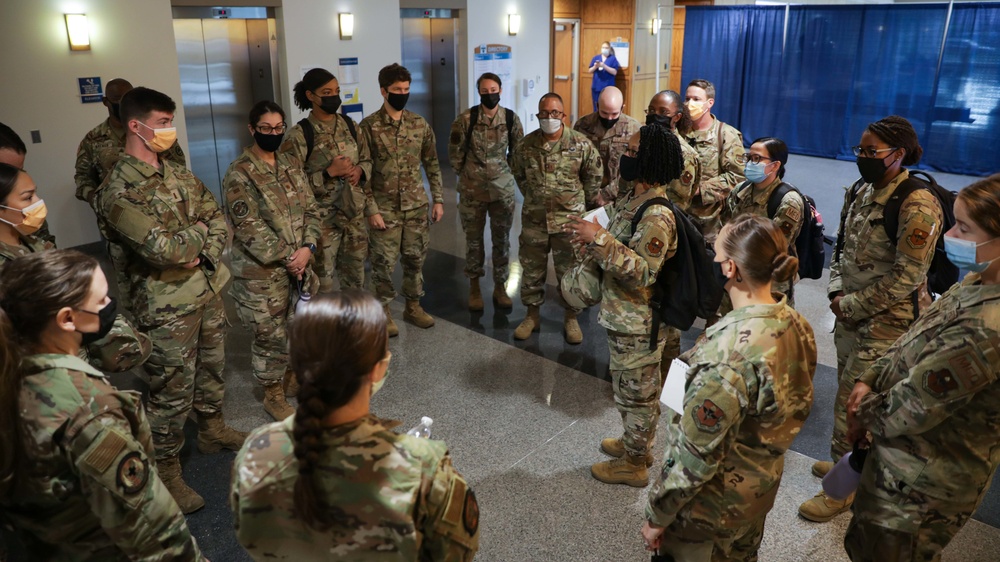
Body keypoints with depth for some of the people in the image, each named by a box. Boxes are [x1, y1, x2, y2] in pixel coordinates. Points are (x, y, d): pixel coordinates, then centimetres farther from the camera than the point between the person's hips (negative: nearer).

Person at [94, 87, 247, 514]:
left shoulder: (179, 176, 7)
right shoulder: (118, 191, -18)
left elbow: (220, 223, 6)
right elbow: (161, 248, -26)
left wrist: (202, 253, -13)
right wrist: (201, 230, -10)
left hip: (209, 291, 7)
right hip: (168, 307, -7)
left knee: (212, 370, 23)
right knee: (172, 392, 5)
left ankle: (212, 430, 46)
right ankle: (166, 471, 22)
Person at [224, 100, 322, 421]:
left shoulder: (292, 164, 7)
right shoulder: (239, 175, -13)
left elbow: (311, 210, 5)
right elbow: (250, 228, -18)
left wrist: (307, 247, -11)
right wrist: (285, 258, -18)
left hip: (299, 263, 6)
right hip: (261, 272, -6)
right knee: (271, 335, 5)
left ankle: (292, 377, 40)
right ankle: (273, 396, 24)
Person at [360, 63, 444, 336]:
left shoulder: (420, 124, 3)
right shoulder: (369, 126, -9)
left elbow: (432, 164, 8)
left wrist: (438, 199, 4)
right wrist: (371, 209, -12)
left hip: (417, 205, 4)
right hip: (385, 208, -3)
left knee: (415, 258, 13)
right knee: (383, 263, 4)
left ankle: (413, 306, 30)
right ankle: (383, 311, 22)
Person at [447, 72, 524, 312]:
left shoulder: (511, 118, -3)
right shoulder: (466, 118, -9)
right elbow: (455, 151, 0)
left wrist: (505, 172, 9)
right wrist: (466, 174, 7)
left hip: (503, 189, 1)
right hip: (472, 190, -1)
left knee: (502, 239, 8)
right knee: (474, 239, 8)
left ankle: (500, 287, 22)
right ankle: (474, 287, 22)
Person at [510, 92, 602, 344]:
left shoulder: (581, 144, -8)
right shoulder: (525, 145, -3)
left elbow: (592, 177, 6)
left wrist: (582, 204, 11)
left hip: (569, 219, -2)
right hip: (534, 219, 2)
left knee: (570, 271, 7)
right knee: (531, 269, 11)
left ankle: (571, 318, 23)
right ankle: (532, 315, 28)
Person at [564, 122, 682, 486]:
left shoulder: (656, 216, -26)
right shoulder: (633, 199, 4)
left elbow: (644, 271, -32)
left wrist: (600, 239, -34)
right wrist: (591, 238, -1)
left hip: (638, 324, -10)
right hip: (625, 316, 10)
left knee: (635, 391, 8)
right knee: (634, 388, 25)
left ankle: (634, 465, 26)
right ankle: (638, 444, 44)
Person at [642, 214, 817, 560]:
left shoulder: (727, 352, -36)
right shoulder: (797, 325, -10)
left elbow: (695, 458, -27)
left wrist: (657, 515, -13)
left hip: (714, 503, -7)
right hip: (763, 486, 7)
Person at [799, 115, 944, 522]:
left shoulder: (916, 206, -21)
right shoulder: (860, 192, 4)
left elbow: (906, 278, -21)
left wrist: (852, 306, -15)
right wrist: (836, 293, -1)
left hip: (888, 321, -8)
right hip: (851, 314, 8)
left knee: (852, 401, 0)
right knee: (851, 394, 21)